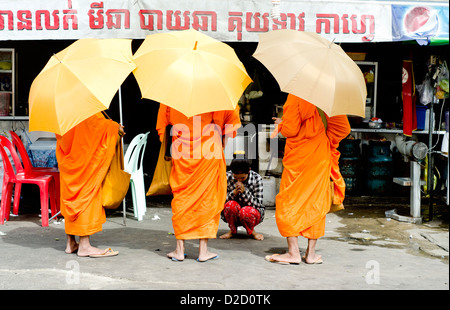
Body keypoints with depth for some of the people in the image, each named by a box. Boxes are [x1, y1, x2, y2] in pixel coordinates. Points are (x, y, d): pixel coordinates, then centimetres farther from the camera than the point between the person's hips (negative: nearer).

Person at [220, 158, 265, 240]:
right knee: (231, 204, -33)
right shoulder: (227, 177, -11)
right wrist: (234, 193, -29)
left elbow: (257, 204, -17)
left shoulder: (256, 178, -14)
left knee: (246, 211, -36)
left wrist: (244, 191, -31)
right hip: (232, 214, 2)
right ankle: (232, 230, -3)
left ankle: (251, 231, -1)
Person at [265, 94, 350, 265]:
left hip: (298, 159, -5)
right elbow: (343, 127, 3)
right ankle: (311, 253, 13)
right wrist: (325, 140, 14)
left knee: (288, 203, 5)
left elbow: (291, 129, -15)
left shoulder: (295, 97, -12)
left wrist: (281, 124, 5)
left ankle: (293, 252, 2)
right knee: (316, 202, 11)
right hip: (321, 158, 5)